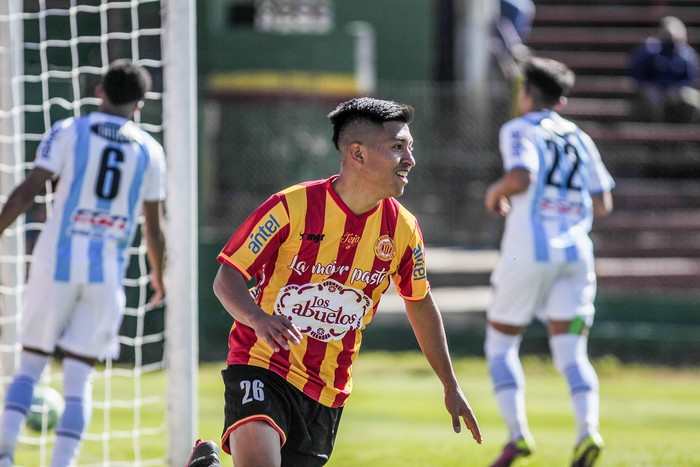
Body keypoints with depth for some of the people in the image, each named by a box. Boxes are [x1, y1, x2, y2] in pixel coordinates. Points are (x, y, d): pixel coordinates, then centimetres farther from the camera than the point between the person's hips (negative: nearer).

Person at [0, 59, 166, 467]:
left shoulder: (69, 132, 1)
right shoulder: (150, 151, 7)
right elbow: (154, 227, 11)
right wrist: (159, 276, 25)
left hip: (58, 262, -1)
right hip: (108, 272, 1)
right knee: (79, 379, 4)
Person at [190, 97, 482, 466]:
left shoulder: (403, 228, 0)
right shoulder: (292, 207, -13)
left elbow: (420, 304, 17)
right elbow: (227, 278, -11)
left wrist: (450, 387, 21)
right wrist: (258, 319, -33)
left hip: (328, 391, 6)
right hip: (262, 365, -5)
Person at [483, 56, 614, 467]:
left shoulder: (519, 130, 0)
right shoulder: (579, 138, 17)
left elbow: (521, 176, -19)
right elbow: (603, 203, 14)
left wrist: (496, 193, 1)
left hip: (530, 252, -4)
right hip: (575, 252, 4)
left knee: (501, 344, 11)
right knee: (572, 353, 0)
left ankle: (518, 433, -5)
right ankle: (588, 429, -25)